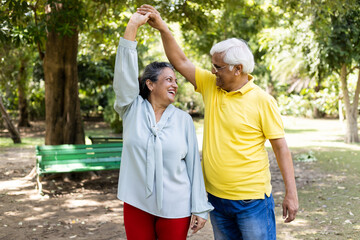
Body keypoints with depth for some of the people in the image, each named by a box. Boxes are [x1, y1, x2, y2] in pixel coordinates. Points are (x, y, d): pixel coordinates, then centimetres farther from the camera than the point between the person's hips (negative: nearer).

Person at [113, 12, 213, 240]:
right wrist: (132, 26, -21)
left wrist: (199, 208, -2)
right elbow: (125, 73, -13)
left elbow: (194, 164, 1)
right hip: (136, 204, 0)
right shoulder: (132, 109, 0)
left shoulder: (183, 119, 1)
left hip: (175, 208, 0)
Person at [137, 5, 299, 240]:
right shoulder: (210, 86, 1)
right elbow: (181, 62, 3)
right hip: (216, 196, 6)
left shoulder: (262, 101, -13)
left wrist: (291, 193, -12)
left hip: (252, 200, -5)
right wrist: (163, 28, -8)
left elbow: (281, 147, -11)